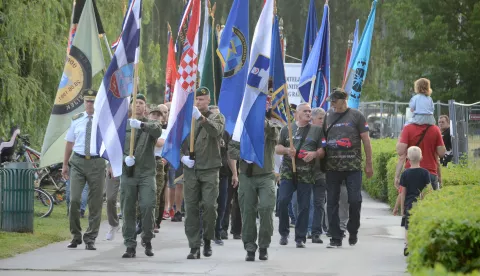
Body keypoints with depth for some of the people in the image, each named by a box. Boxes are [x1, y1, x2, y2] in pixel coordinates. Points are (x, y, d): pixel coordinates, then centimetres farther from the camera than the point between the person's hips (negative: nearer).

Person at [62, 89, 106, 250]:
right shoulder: (76, 120, 7)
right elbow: (69, 143, 13)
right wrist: (65, 164, 13)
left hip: (97, 163, -1)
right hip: (77, 162, 1)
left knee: (95, 203, 3)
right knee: (74, 200, -8)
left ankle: (90, 239, 13)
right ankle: (76, 236, 7)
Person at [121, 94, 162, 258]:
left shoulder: (151, 124, 8)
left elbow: (157, 130, -17)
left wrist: (141, 125, -35)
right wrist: (125, 158, -12)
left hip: (147, 173, -2)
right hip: (128, 174, 2)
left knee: (148, 206, -13)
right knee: (128, 210, 0)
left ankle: (147, 240, 7)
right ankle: (130, 246, 6)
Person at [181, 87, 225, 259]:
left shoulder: (216, 118, 6)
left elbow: (216, 131, -17)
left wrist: (201, 118, -33)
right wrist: (182, 156, -4)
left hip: (210, 170, -2)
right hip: (191, 170, 2)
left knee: (209, 206, -7)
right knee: (191, 208, -2)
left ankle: (208, 239, 14)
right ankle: (194, 247, 1)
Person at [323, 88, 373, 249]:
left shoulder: (356, 116, 3)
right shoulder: (328, 117, 12)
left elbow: (366, 140, 3)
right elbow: (323, 140, 15)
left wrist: (368, 164, 0)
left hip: (353, 167, -3)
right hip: (332, 167, 3)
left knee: (355, 200, -5)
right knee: (332, 202, 2)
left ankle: (353, 231, 17)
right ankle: (335, 237, 7)